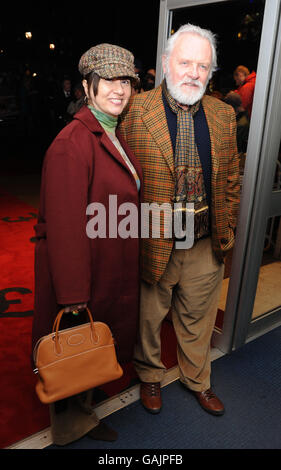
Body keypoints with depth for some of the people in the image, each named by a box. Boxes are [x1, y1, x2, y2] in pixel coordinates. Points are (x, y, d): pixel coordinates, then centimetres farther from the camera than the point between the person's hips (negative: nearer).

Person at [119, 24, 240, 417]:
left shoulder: (223, 115, 3)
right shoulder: (135, 111, -10)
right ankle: (150, 376, 48)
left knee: (197, 320, 21)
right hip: (152, 242, -3)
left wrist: (226, 230, 10)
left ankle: (197, 380, 49)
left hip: (206, 246, 4)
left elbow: (230, 178, 11)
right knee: (149, 318, 18)